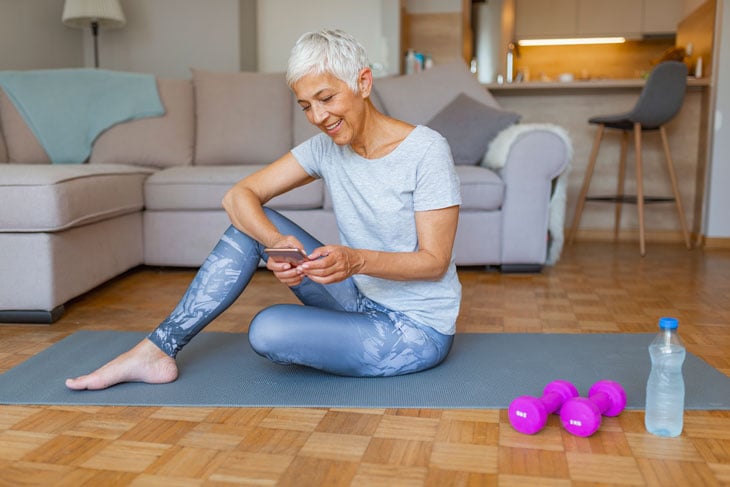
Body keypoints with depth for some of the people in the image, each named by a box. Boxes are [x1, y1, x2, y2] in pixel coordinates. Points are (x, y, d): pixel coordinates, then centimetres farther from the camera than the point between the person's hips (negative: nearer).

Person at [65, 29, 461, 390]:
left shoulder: (425, 150, -18)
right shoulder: (326, 147, -2)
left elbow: (435, 261, -18)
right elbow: (239, 195, -7)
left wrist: (357, 260, -35)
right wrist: (278, 243, -27)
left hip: (418, 330, -5)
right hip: (362, 302, 6)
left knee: (268, 331, -29)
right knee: (252, 223, -7)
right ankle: (157, 351, -5)